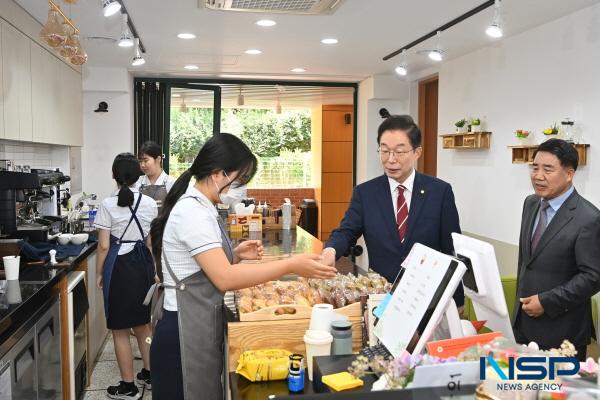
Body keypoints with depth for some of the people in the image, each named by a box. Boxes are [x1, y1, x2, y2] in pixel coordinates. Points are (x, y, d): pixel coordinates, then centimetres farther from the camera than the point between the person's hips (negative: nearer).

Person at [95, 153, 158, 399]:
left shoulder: (108, 205, -11)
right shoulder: (149, 203, -1)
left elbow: (104, 246, -10)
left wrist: (99, 273, 3)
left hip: (119, 266, -4)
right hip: (144, 264, 5)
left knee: (120, 330, 8)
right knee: (142, 323, 21)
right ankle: (149, 374, 32)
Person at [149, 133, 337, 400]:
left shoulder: (198, 208, 9)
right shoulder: (193, 212, -20)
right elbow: (224, 278, -26)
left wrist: (236, 255, 0)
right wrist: (291, 266, -25)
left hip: (199, 327, 9)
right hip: (187, 333, -9)